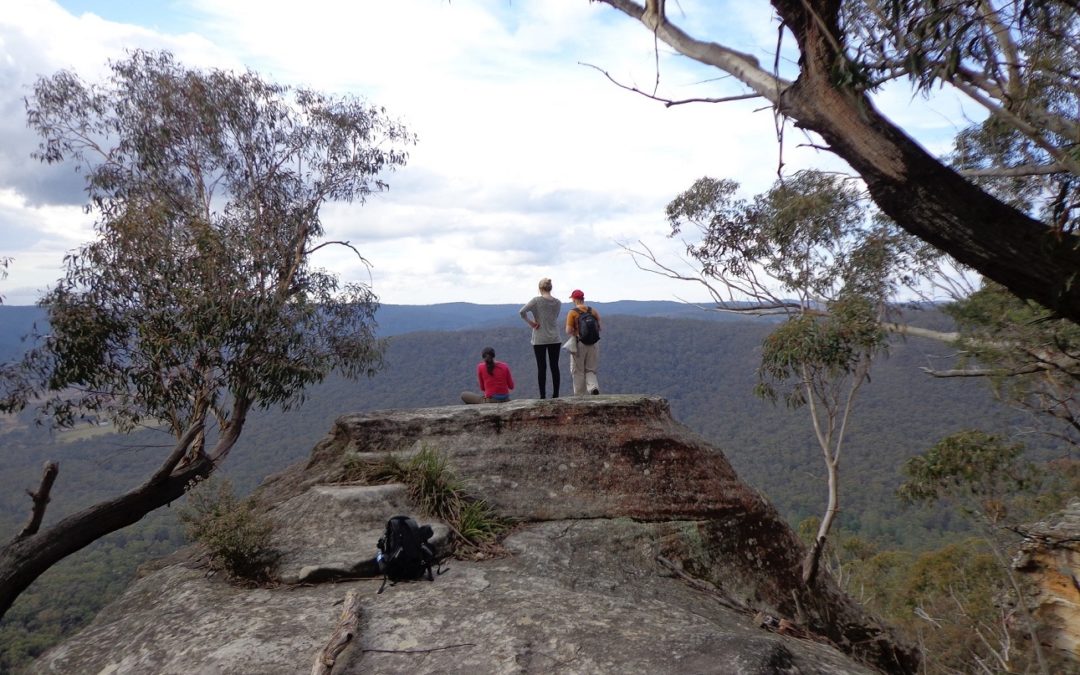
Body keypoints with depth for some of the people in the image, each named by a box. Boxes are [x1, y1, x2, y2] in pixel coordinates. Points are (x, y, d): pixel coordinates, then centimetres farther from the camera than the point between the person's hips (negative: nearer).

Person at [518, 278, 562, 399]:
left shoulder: (536, 300, -10)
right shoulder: (558, 302, 1)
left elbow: (522, 312, -19)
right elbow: (555, 318, 8)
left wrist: (530, 323, -8)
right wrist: (539, 321, 6)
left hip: (539, 339, -2)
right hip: (554, 338, 3)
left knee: (541, 367, 2)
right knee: (554, 367, 8)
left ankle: (543, 396, 2)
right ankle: (555, 394, 10)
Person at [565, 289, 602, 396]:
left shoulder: (572, 313, -7)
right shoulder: (593, 311, 4)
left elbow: (568, 331, -12)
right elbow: (600, 327, 4)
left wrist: (575, 333, 8)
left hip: (579, 343, -3)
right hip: (593, 343, 3)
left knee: (578, 372, 9)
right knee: (590, 370, 13)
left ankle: (580, 396, 12)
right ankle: (594, 387, -14)